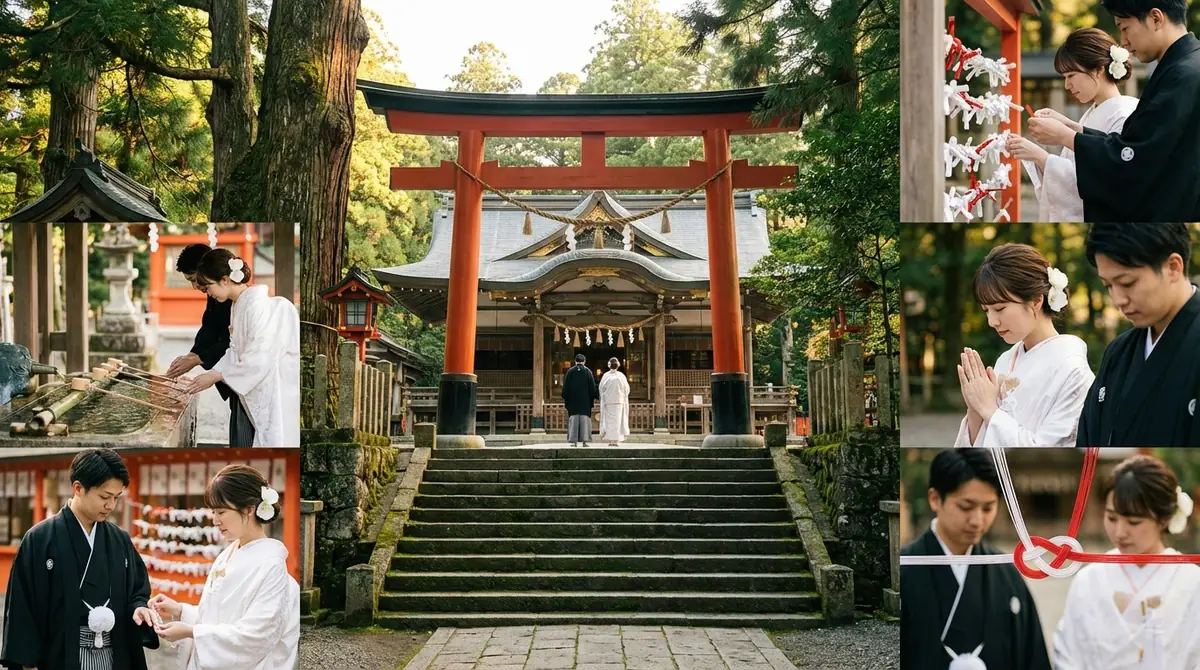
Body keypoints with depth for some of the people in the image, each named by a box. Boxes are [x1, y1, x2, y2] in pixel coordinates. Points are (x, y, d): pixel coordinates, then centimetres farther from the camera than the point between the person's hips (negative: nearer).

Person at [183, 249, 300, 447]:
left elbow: (259, 359, -22)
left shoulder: (258, 306, -19)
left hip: (282, 393, -9)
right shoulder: (240, 306, 9)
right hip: (265, 396, 9)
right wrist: (209, 377, 5)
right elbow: (235, 352, 14)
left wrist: (215, 376, -13)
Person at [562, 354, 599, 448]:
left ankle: (573, 441, -4)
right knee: (584, 419, 1)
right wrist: (595, 397, 8)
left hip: (573, 399, 1)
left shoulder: (570, 371, 0)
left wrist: (564, 398, 8)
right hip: (585, 400, -1)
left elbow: (565, 386, 1)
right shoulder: (588, 371, -1)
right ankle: (584, 440, -4)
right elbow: (592, 386, -1)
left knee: (573, 419, 2)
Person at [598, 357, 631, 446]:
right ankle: (615, 440, -1)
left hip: (607, 401, 0)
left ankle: (610, 440, 3)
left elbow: (601, 389, -2)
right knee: (617, 420, 4)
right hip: (619, 401, 0)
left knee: (609, 420, 7)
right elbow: (626, 389, 1)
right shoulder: (621, 376, -6)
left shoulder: (605, 376, -7)